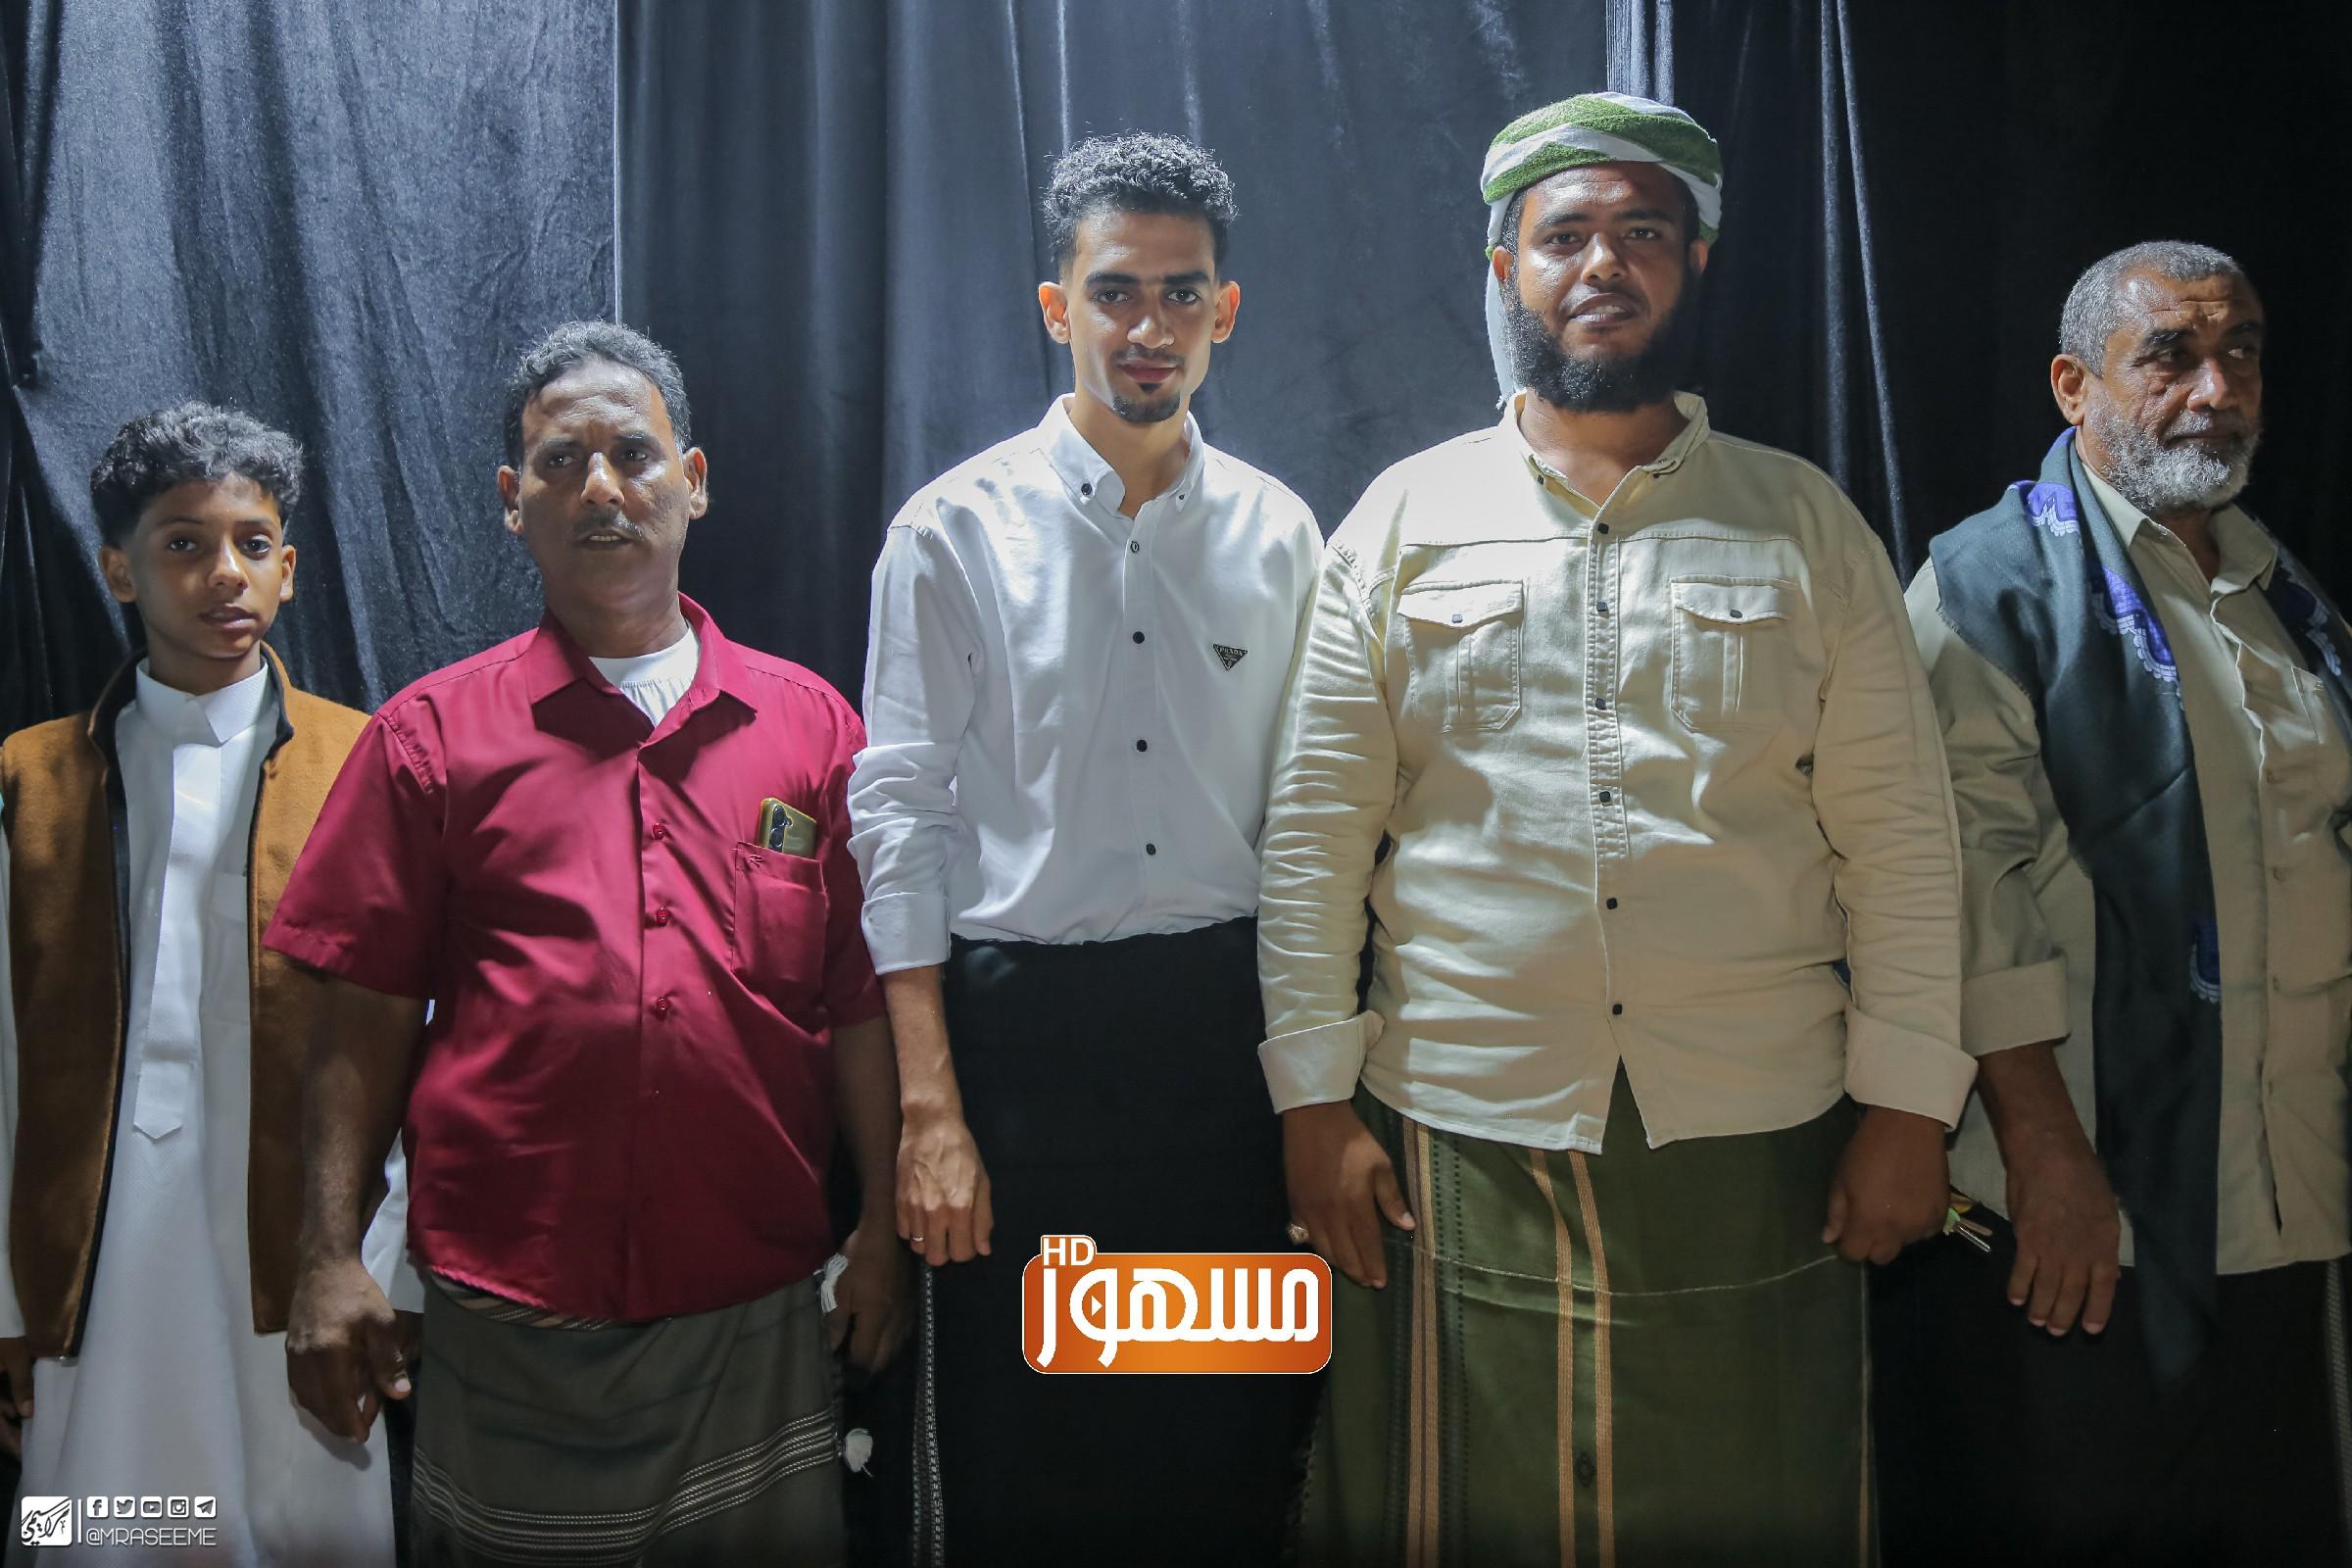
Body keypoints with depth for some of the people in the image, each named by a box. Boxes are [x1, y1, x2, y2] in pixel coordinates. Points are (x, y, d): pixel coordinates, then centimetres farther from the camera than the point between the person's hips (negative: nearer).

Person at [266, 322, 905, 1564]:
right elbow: (365, 1017, 1)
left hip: (758, 1300, 1)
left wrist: (879, 1230, 1)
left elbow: (860, 1000, 4)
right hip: (510, 1305, 0)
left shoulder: (807, 722, 4)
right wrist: (330, 1261, -3)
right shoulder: (430, 734, 2)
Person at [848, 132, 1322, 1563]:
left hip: (1228, 1018, 2)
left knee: (1230, 1453, 12)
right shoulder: (958, 529, -2)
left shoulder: (1278, 534, 5)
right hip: (1024, 1018, -2)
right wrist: (931, 1106, -9)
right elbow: (900, 812, -4)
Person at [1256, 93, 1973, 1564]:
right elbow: (1317, 829, 2)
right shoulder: (1404, 520, 6)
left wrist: (1909, 1106, 0)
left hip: (1759, 1144, 1)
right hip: (1456, 1134, 0)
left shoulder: (1808, 525, 7)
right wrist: (1314, 1097, -2)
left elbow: (1899, 836, 5)